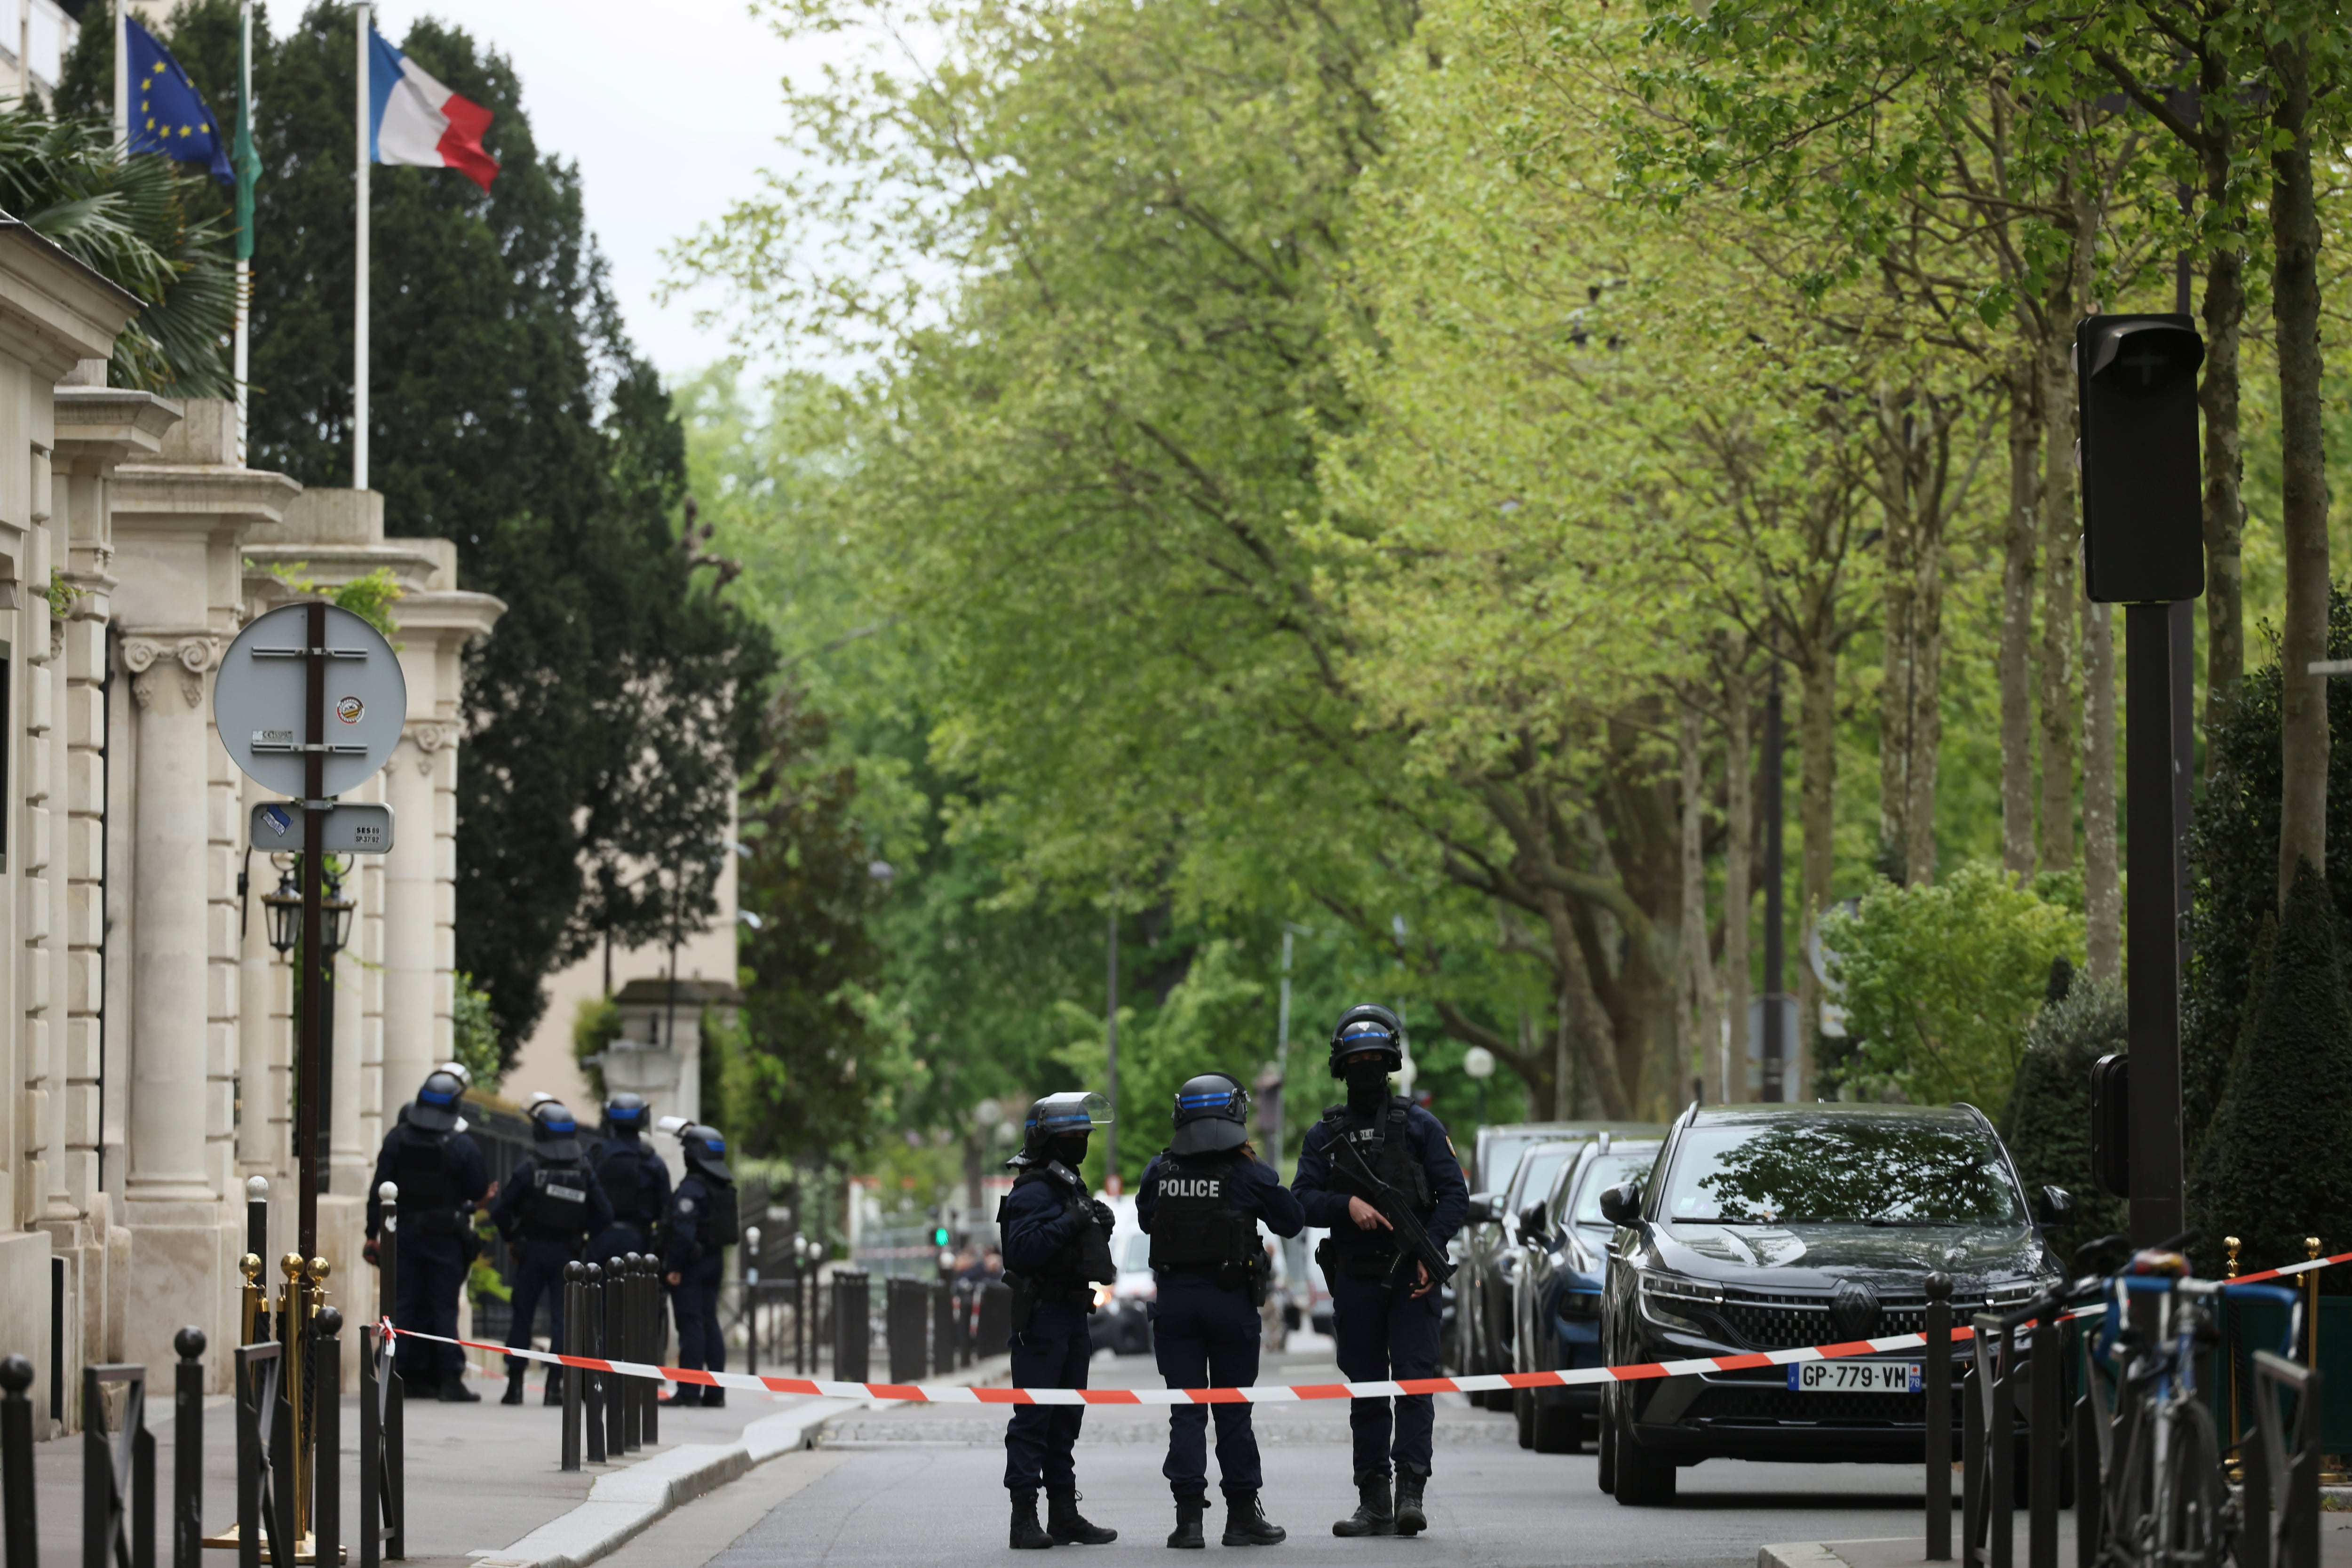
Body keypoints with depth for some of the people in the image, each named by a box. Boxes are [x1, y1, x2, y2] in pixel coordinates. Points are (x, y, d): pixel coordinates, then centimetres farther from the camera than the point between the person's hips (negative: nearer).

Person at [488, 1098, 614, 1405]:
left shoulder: (529, 1167, -9)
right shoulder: (584, 1171, -2)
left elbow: (501, 1210, -9)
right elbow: (604, 1214, -2)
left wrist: (511, 1238, 6)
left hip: (531, 1251, -1)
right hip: (567, 1252, 1)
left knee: (522, 1317, 8)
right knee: (562, 1318, 3)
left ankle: (515, 1383, 8)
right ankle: (555, 1384, -5)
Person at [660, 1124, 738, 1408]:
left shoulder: (692, 1187, -16)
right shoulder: (724, 1187, 11)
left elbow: (683, 1230, -21)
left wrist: (674, 1266, -20)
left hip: (691, 1263, -8)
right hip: (714, 1261, 8)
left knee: (690, 1324, -7)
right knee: (710, 1324, 11)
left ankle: (690, 1391, -9)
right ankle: (715, 1392, 13)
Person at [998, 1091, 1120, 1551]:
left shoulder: (1069, 1186, 18)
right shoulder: (1034, 1191, -13)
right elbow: (1022, 1249, -25)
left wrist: (1099, 1225, 7)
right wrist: (1071, 1223, -26)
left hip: (1071, 1313, 10)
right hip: (1041, 1315, -10)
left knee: (1066, 1418, 13)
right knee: (1034, 1417, -9)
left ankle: (1065, 1516, 19)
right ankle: (1025, 1518, -9)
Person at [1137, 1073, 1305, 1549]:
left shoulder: (1160, 1172, 0)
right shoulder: (1246, 1174, -8)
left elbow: (1145, 1220, 17)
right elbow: (1293, 1220, 4)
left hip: (1174, 1297, 2)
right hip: (1230, 1297, -2)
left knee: (1186, 1411, 5)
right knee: (1233, 1411, 7)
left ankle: (1189, 1517, -2)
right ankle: (1242, 1516, 11)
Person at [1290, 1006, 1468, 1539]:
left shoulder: (1419, 1126, 5)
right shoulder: (1325, 1134, 11)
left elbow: (1455, 1194, 1)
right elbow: (1303, 1199, 2)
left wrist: (1431, 1249, -13)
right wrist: (1348, 1205, -16)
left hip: (1411, 1277, -2)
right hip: (1355, 1280, 3)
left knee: (1415, 1382, -12)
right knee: (1366, 1391, 5)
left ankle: (1411, 1491, -15)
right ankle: (1374, 1503, 8)